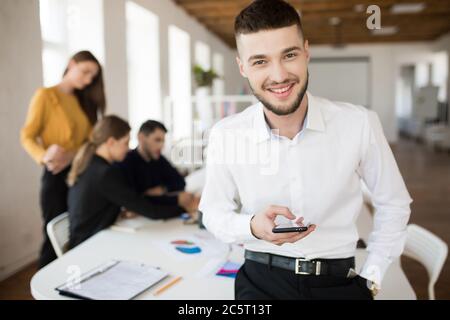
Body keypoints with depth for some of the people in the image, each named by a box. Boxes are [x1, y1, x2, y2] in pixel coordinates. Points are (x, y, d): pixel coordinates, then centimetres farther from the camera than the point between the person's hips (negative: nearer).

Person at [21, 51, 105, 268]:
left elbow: (90, 140, 5)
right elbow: (27, 137, -8)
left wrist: (70, 155, -16)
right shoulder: (45, 95, -4)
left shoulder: (83, 101, 14)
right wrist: (44, 157, -28)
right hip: (56, 176, -5)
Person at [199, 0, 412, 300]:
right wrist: (253, 227, -18)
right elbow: (214, 213, 2)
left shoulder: (360, 123, -11)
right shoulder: (226, 135, -10)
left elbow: (394, 204, 4)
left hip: (339, 281, 3)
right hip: (261, 279, -2)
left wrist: (371, 279, 2)